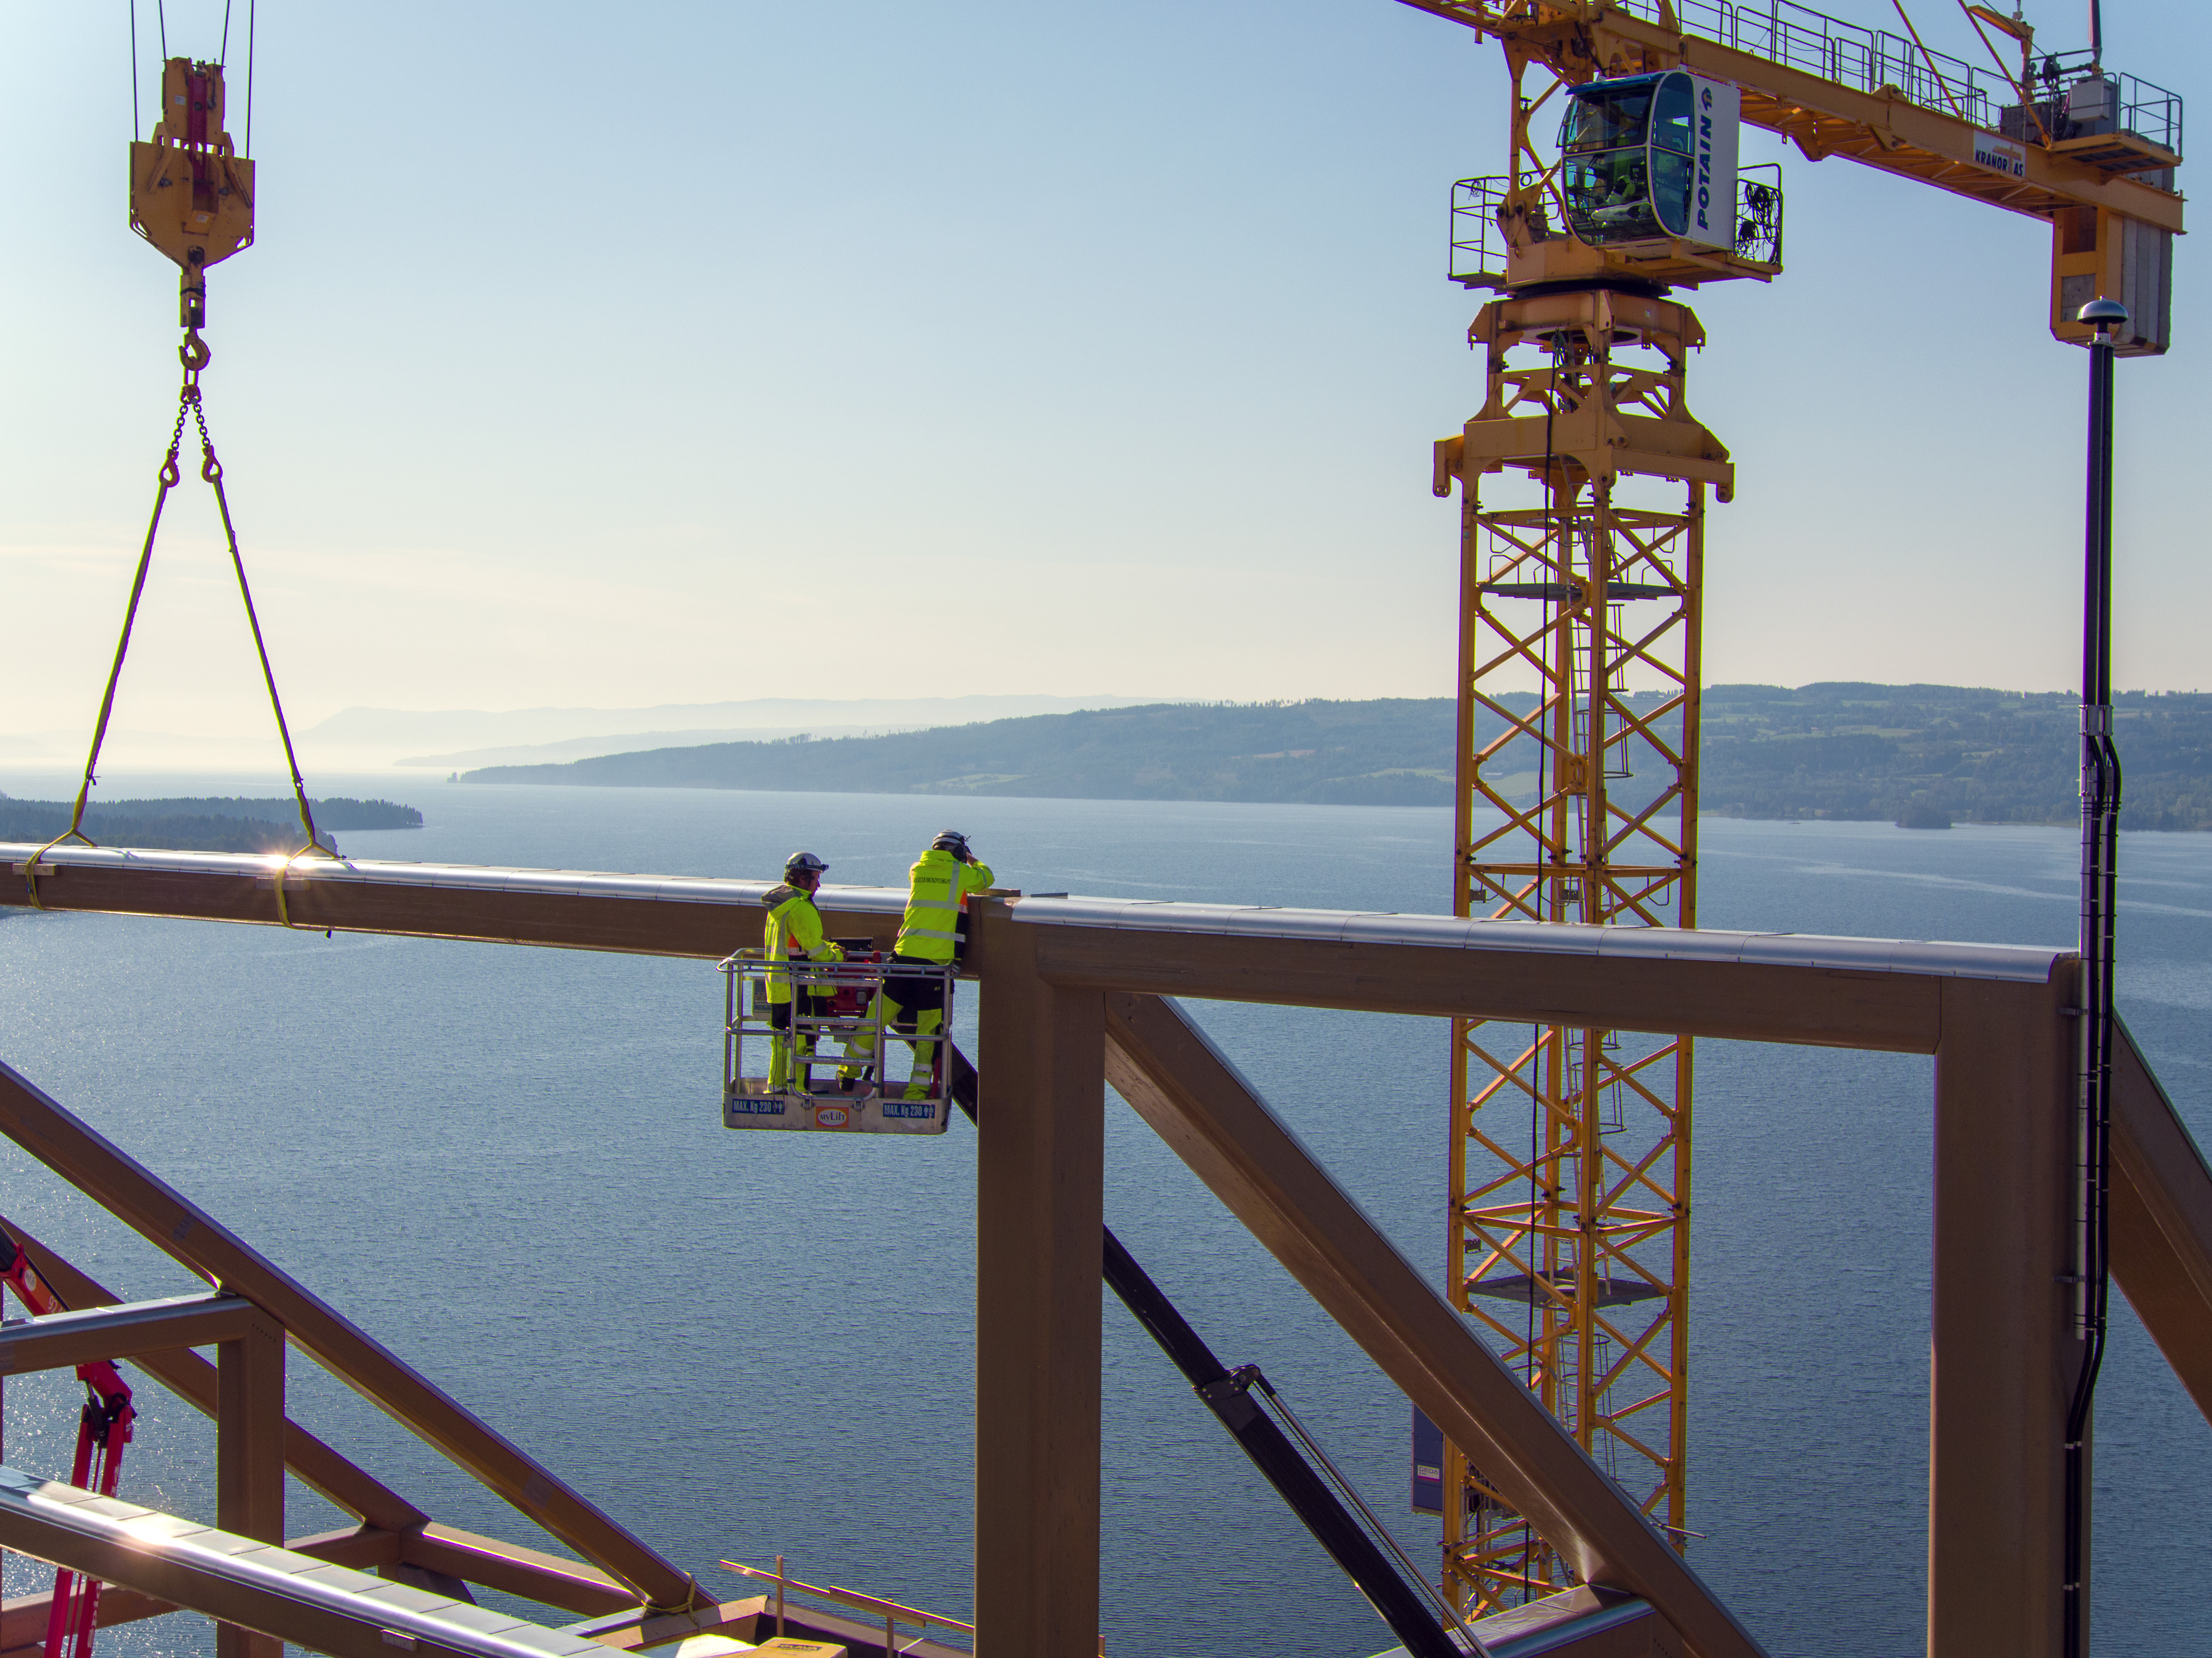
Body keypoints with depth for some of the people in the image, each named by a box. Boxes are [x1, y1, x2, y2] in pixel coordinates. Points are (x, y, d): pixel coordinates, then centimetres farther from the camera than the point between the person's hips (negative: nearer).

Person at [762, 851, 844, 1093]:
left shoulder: (778, 904, 13)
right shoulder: (801, 908, -18)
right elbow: (817, 952, -17)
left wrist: (827, 945, 15)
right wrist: (838, 955, 2)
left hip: (777, 985, 10)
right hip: (799, 988, -10)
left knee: (781, 1037, 16)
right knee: (802, 1038, -3)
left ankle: (776, 1086, 22)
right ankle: (796, 1089, 0)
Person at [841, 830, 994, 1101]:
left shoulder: (917, 869, 13)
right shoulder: (961, 873, 3)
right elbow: (986, 878, 24)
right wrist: (972, 860, 43)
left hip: (904, 954, 4)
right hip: (937, 961, -3)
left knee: (879, 1016, 10)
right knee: (929, 1028, 2)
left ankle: (848, 1075, 20)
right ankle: (917, 1092, 0)